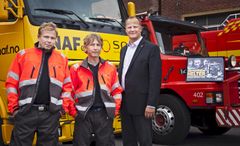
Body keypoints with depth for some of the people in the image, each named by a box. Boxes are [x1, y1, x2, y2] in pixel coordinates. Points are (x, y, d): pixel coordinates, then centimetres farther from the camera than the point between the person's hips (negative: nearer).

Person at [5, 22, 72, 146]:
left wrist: (63, 107, 4)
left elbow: (67, 86, 13)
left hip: (51, 114, 2)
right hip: (26, 112, -2)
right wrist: (13, 107, -1)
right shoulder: (23, 55, 4)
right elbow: (11, 83, 4)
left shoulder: (62, 59, 10)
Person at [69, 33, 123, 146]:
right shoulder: (76, 69, -1)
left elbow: (117, 91, 10)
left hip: (105, 114, 2)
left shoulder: (110, 68, 5)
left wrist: (115, 110, 4)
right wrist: (73, 112, -2)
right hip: (83, 115, -1)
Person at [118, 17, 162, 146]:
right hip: (125, 103, 7)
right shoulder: (124, 49, 15)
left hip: (140, 103, -7)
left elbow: (155, 78, -13)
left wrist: (151, 105, -18)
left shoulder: (151, 49, -7)